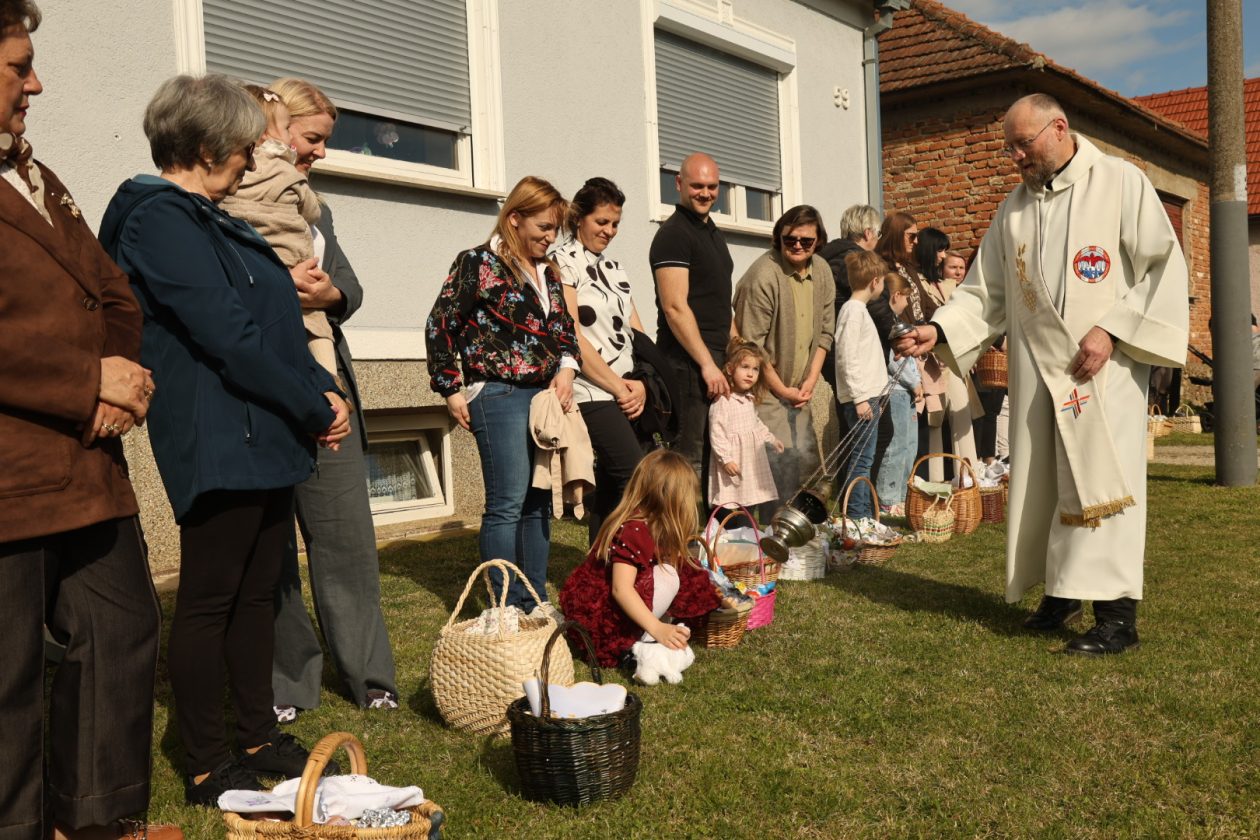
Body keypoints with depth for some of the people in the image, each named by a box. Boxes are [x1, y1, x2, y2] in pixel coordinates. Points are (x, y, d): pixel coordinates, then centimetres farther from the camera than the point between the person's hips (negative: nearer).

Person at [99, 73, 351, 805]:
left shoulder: (212, 221, 18)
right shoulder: (160, 219, -13)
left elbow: (276, 324, 19)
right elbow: (228, 338, -20)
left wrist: (322, 393, 5)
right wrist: (314, 407, -11)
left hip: (265, 438, 10)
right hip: (220, 440, -10)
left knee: (257, 593, 14)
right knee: (209, 600, 0)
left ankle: (259, 739, 26)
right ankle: (207, 768, 11)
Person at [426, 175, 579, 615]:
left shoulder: (548, 271, 16)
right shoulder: (479, 263, -4)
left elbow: (564, 327, 23)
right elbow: (441, 323, -5)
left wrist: (566, 367, 3)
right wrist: (452, 389, -7)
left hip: (546, 394, 7)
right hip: (500, 395, -7)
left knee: (539, 501, 10)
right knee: (507, 503, -7)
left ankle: (536, 601, 20)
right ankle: (509, 607, 1)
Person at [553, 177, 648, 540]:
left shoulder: (614, 268, 20)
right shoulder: (564, 262, -2)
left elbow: (636, 331, 16)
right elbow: (571, 337, -11)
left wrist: (640, 384, -2)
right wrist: (618, 387, -10)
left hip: (628, 396, 7)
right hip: (593, 394, -7)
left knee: (610, 491, 7)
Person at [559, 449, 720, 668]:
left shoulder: (645, 526, 6)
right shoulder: (633, 532, -24)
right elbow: (621, 589, -30)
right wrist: (657, 628, -36)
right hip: (598, 617, -10)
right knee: (667, 576, -18)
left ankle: (639, 636, 0)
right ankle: (636, 644, -12)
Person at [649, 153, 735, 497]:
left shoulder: (713, 233, 20)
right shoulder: (673, 234, -9)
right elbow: (674, 307, -18)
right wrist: (707, 364, -20)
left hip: (716, 358, 9)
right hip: (689, 362, -9)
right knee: (690, 459, -9)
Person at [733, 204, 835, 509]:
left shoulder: (822, 272, 5)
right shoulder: (763, 276, -18)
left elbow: (824, 331, 12)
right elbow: (752, 345, -17)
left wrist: (811, 380, 2)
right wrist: (782, 390, -10)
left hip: (800, 389, 7)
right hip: (765, 389, -7)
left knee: (807, 456, 8)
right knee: (781, 459, -11)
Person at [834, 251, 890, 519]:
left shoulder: (860, 308, 18)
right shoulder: (853, 309, -12)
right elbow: (847, 357, -19)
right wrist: (859, 397, -21)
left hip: (868, 396, 10)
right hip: (861, 398, -10)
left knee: (862, 457, 14)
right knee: (861, 458, -8)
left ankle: (866, 512, 20)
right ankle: (857, 515, -6)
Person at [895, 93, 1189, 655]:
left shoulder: (1120, 183, -1)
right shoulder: (1015, 208, 14)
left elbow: (1163, 266, -4)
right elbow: (987, 291, 12)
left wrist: (1112, 330, -13)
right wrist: (940, 330, -4)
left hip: (1103, 367, -5)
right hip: (1036, 371, 5)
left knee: (1101, 478, -9)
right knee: (1041, 482, 8)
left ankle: (1117, 613, -3)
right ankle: (1060, 591, 22)